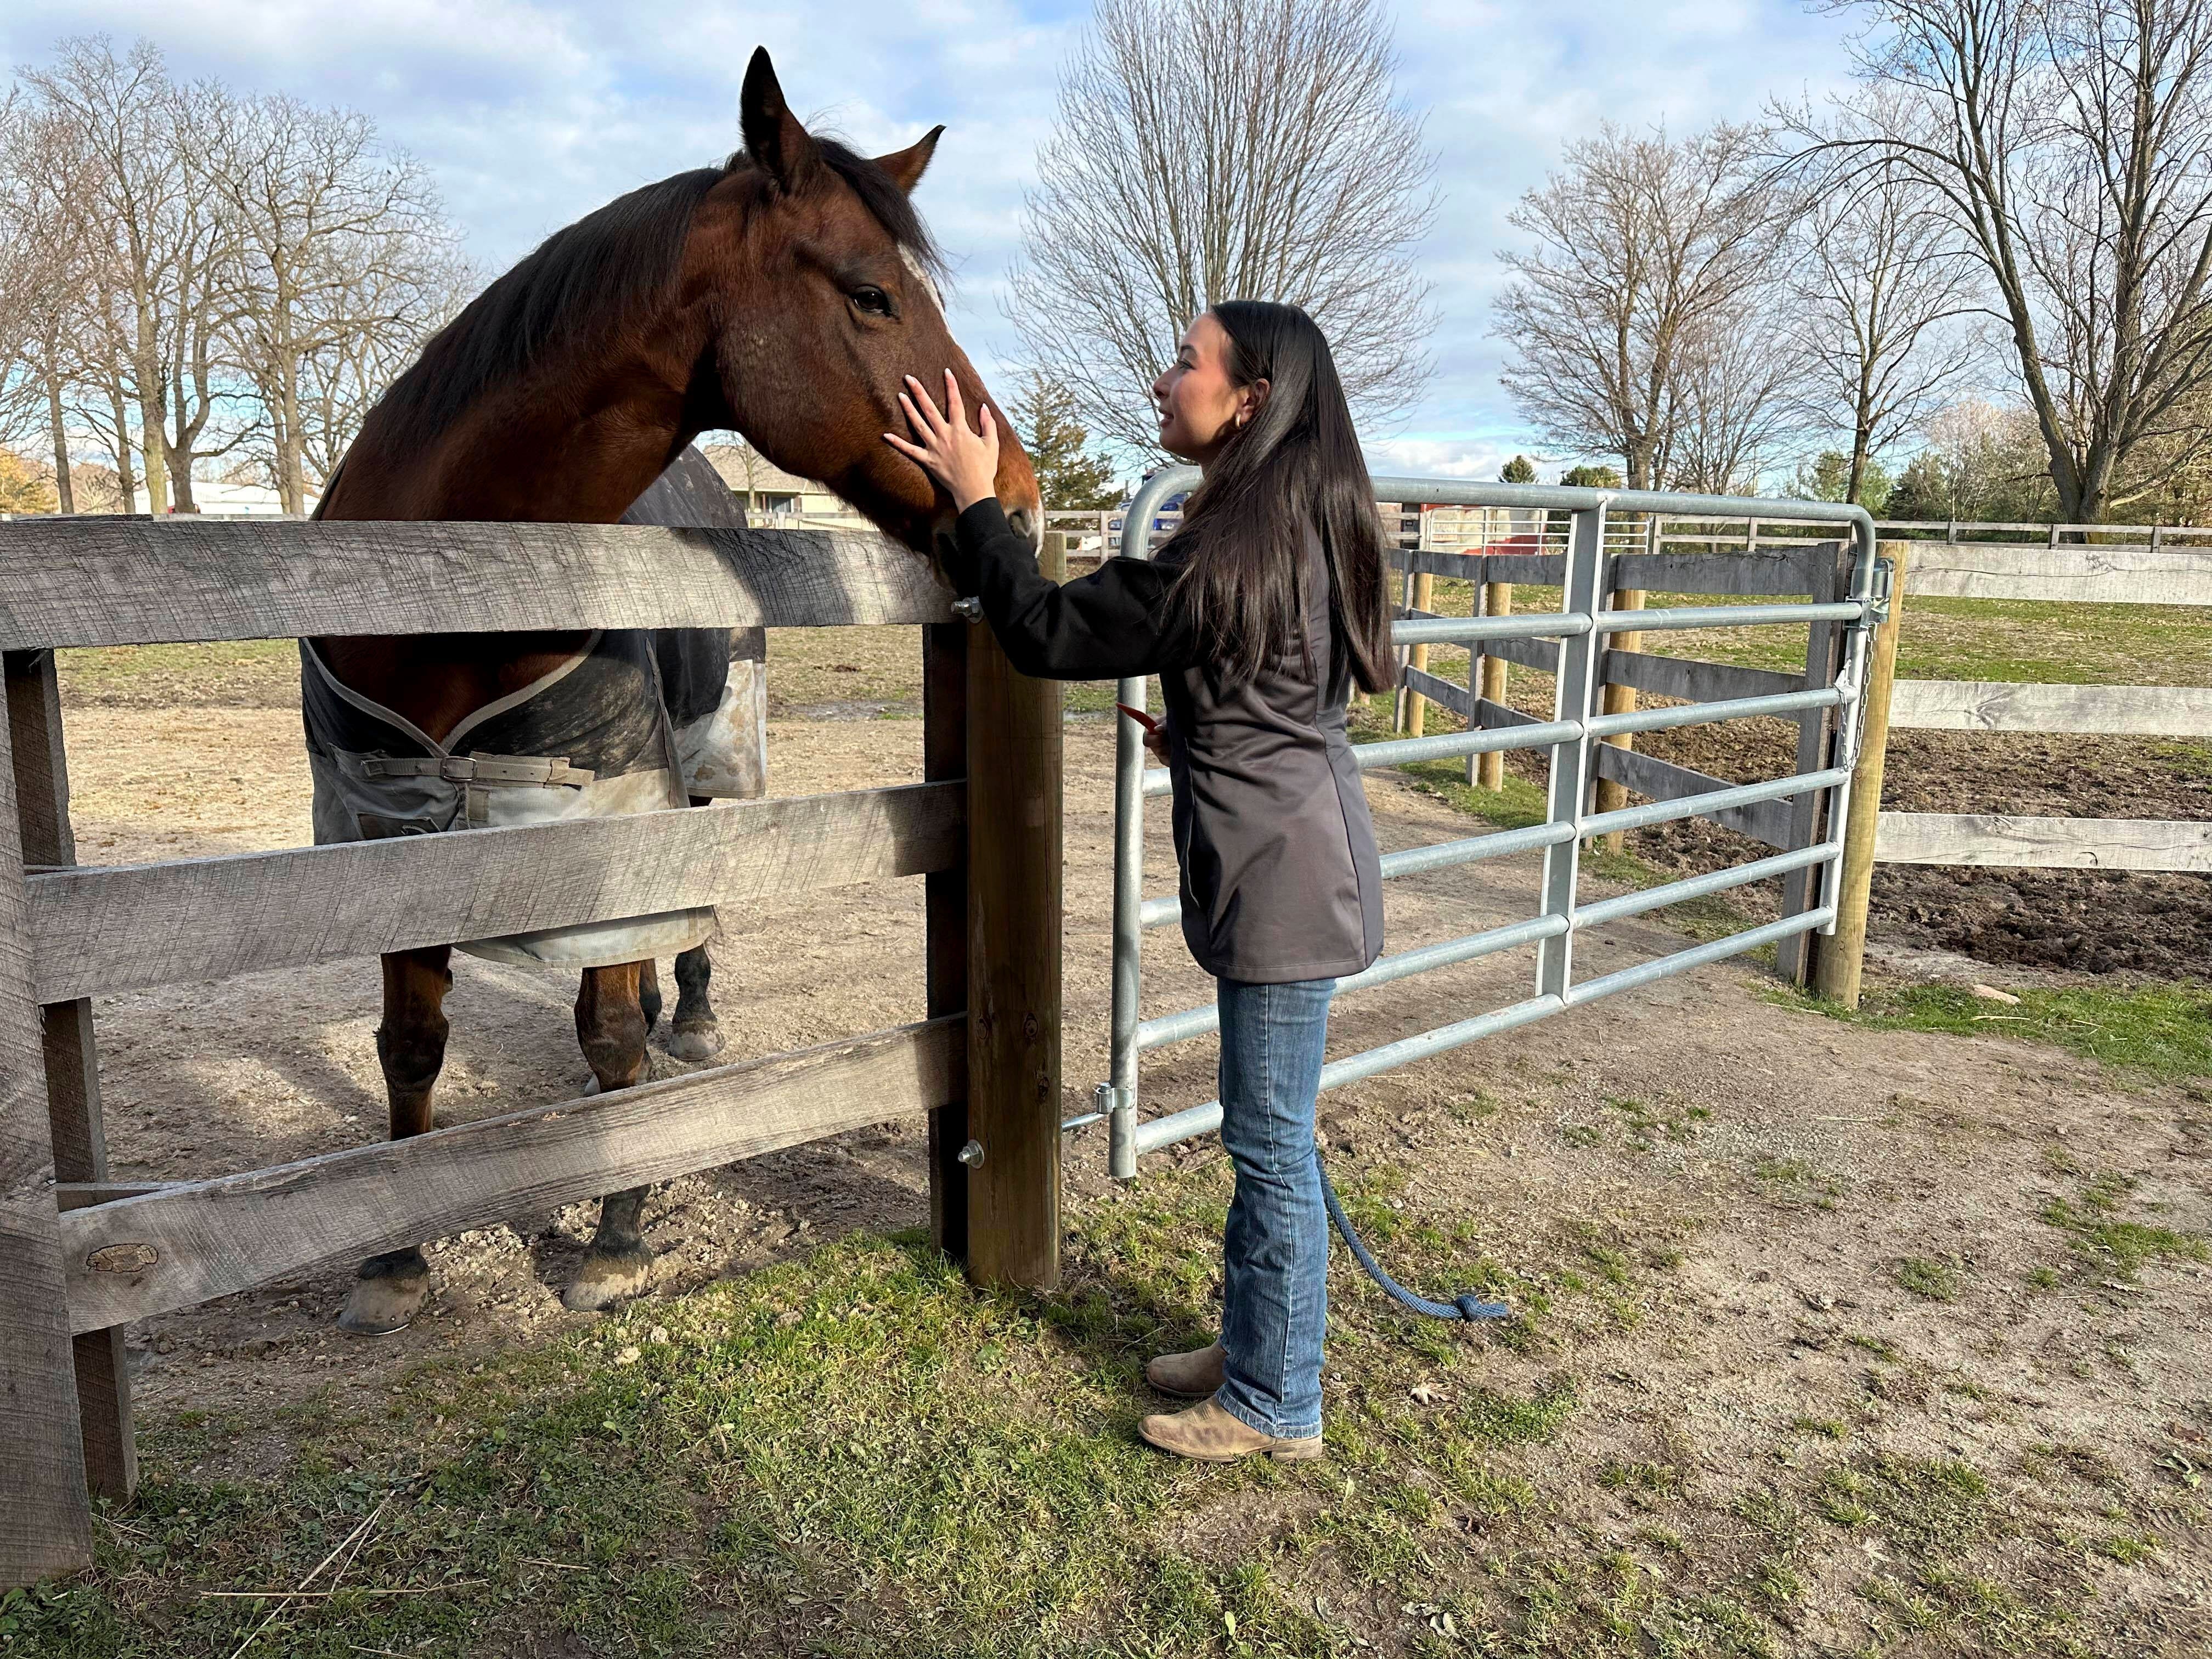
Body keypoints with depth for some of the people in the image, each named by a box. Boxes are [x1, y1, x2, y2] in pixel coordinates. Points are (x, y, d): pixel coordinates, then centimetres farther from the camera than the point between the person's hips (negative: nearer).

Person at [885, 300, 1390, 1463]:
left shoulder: (1228, 547, -22)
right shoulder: (1308, 522, 9)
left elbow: (1046, 634, -16)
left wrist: (973, 499, -7)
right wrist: (1198, 730, 16)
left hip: (1282, 877, -10)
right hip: (1293, 856, 10)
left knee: (1270, 1143, 3)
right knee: (1264, 1134, 20)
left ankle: (1277, 1405, 19)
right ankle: (1253, 1343, 36)